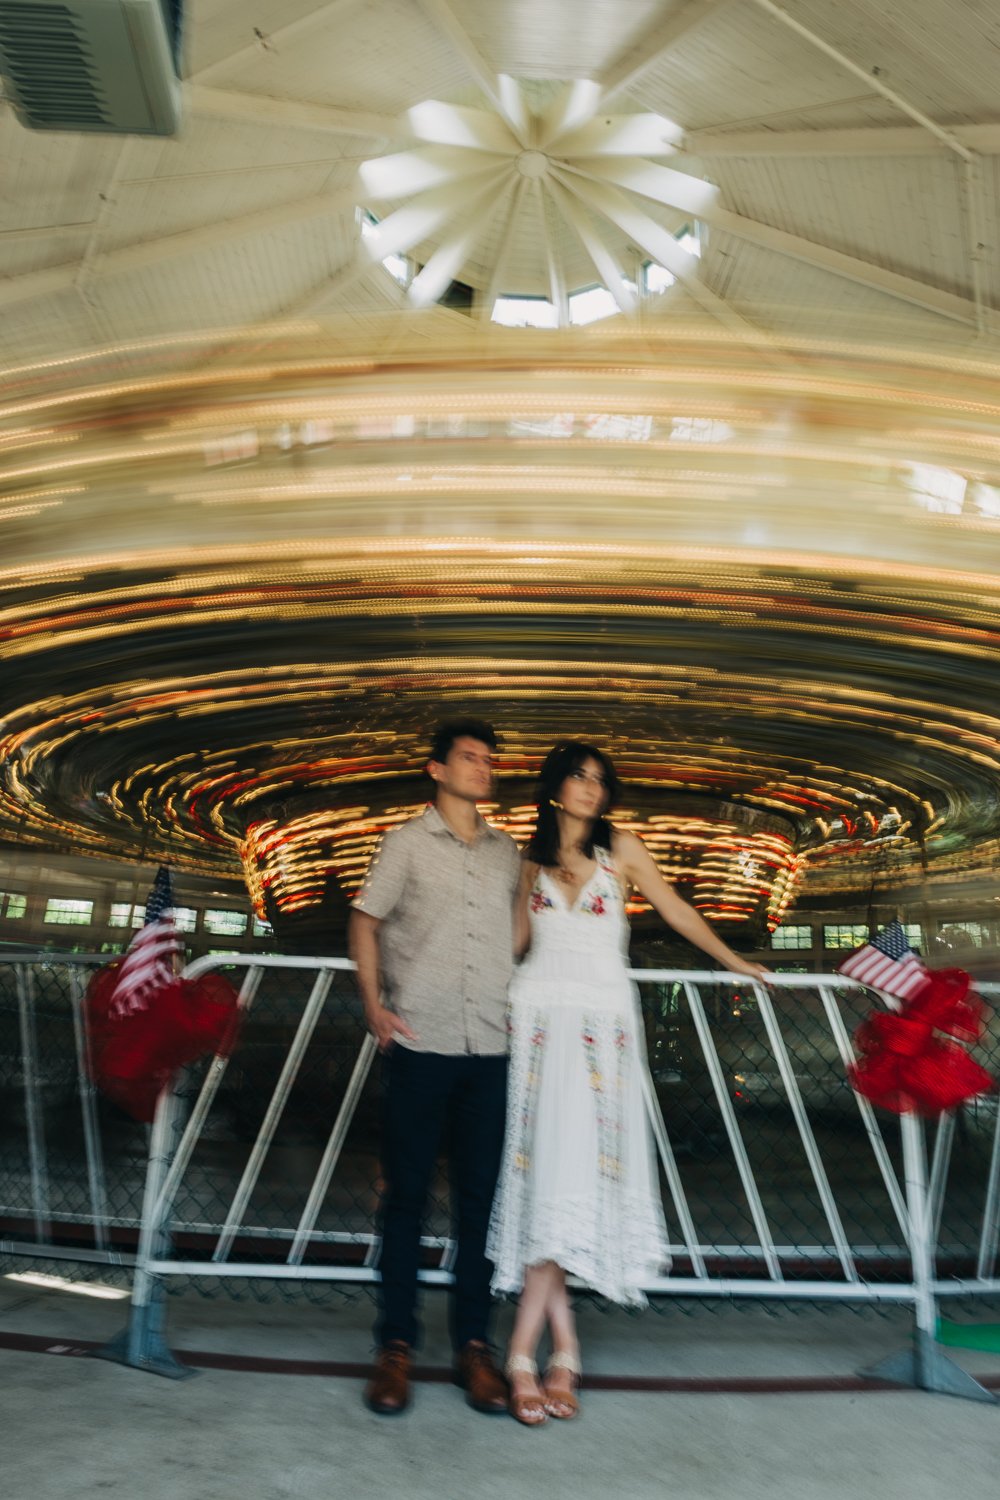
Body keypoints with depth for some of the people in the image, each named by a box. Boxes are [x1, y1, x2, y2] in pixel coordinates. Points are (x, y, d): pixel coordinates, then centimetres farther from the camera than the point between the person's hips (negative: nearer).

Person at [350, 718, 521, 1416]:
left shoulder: (509, 853, 14)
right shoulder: (407, 842, 4)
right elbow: (366, 923, 7)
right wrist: (374, 1005, -3)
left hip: (491, 1048, 3)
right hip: (420, 1044, -3)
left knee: (481, 1195, 7)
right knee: (407, 1193, 3)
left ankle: (474, 1342, 18)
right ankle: (396, 1344, 15)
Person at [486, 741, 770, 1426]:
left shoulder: (621, 847, 6)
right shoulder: (534, 857, 13)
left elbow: (675, 909, 11)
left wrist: (736, 962, 13)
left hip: (602, 1020, -1)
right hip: (539, 1014, 2)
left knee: (579, 1164, -7)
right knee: (544, 1159, -6)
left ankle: (524, 1353, -2)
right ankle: (565, 1346, 1)